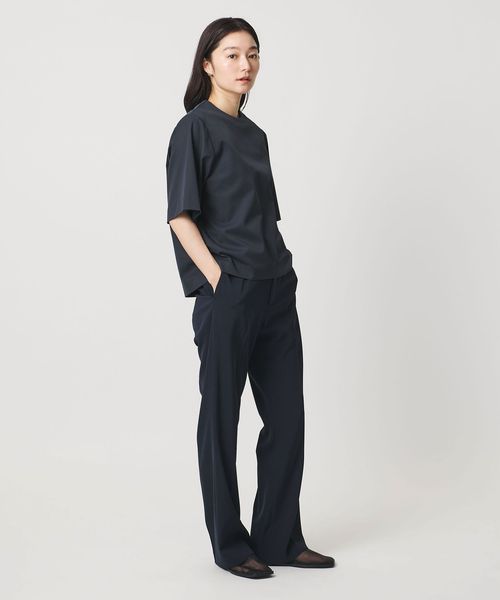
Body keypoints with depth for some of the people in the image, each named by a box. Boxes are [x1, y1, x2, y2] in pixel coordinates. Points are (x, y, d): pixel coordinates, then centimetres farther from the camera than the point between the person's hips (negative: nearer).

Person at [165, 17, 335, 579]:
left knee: (287, 416, 9)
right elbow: (181, 215, -10)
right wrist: (218, 279, -16)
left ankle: (280, 538, 21)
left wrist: (282, 271, 9)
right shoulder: (195, 128, -4)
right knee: (221, 417, 4)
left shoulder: (255, 134, 17)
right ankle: (229, 544, 17)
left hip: (276, 290, 7)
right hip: (227, 295, -7)